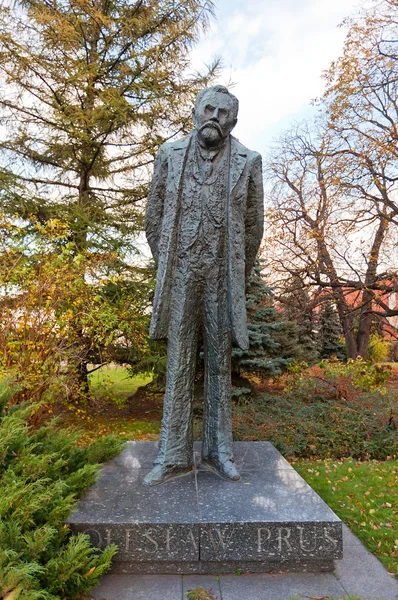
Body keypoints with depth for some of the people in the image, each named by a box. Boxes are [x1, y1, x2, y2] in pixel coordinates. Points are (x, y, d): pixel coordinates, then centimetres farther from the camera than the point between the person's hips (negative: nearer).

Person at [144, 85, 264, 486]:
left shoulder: (247, 162, 4)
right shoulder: (170, 155, 7)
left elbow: (253, 225, 8)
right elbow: (153, 217, 10)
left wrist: (237, 277, 9)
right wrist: (165, 269, 10)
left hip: (222, 278, 0)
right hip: (180, 275, 1)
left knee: (220, 362, 6)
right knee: (179, 363, 2)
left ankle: (218, 450, 19)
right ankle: (173, 456, 12)